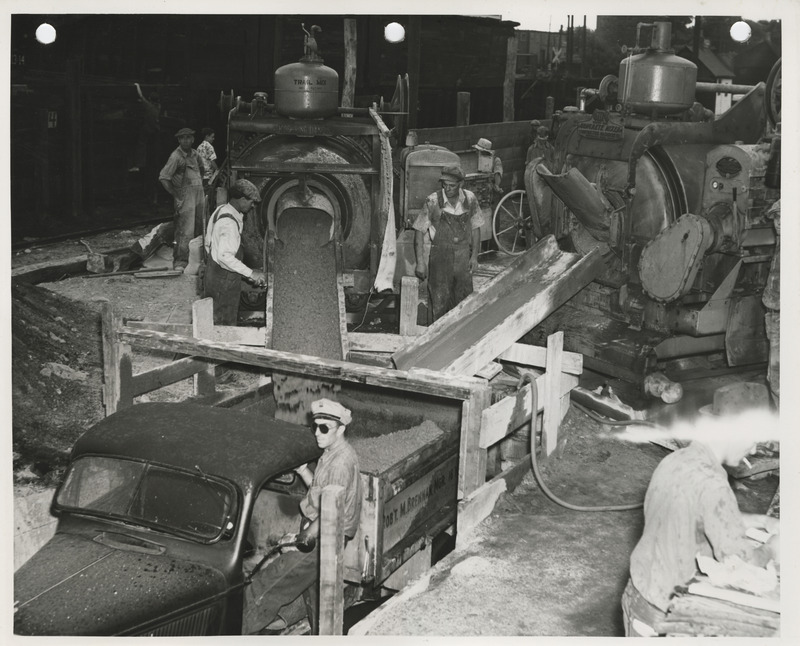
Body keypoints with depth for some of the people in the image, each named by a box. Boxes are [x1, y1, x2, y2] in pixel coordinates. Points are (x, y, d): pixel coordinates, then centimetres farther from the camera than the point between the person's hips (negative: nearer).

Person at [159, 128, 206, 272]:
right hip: (185, 197, -8)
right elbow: (163, 178, -16)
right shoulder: (176, 156, -12)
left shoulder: (194, 153, 10)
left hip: (199, 195, 8)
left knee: (199, 229, 11)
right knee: (185, 231, -11)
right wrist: (176, 196, -14)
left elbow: (202, 168, 32)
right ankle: (180, 263, -7)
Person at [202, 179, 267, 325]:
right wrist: (250, 273, -30)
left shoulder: (221, 210, 6)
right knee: (225, 324, 2)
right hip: (224, 279, -10)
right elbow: (225, 256, -33)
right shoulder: (229, 223, -26)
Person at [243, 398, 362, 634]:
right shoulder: (331, 452, 6)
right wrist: (302, 469, -2)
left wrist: (305, 539, -21)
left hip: (328, 535, -9)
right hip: (316, 524, 9)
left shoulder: (341, 462, -25)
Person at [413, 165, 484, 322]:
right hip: (440, 255, -3)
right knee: (440, 304, -2)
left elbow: (475, 228, 11)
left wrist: (474, 255, 6)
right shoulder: (433, 201, -11)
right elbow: (419, 232, -6)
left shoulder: (470, 199, -2)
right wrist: (420, 263, -9)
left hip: (463, 256, 3)